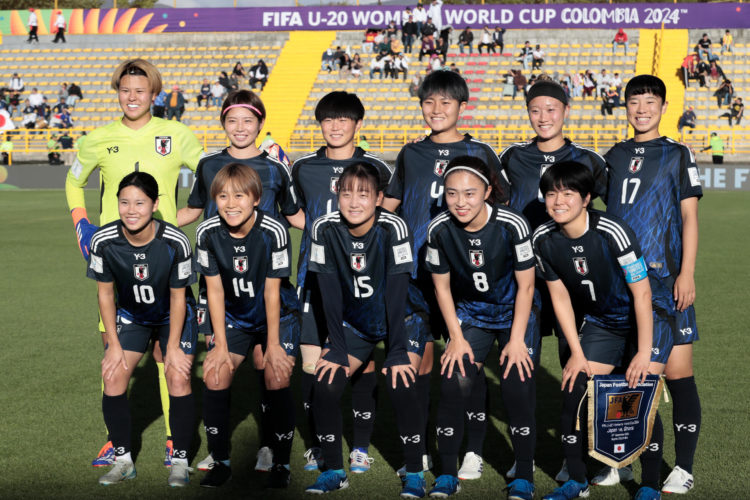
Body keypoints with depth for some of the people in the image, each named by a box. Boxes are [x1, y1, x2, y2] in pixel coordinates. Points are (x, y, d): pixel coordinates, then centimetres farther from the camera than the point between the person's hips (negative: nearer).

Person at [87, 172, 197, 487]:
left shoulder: (176, 243, -28)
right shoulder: (103, 241, -23)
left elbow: (177, 297, -15)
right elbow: (105, 294, -8)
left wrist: (173, 346, -14)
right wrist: (114, 345, -9)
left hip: (173, 316, -2)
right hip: (130, 316, 2)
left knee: (178, 378, -17)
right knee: (113, 378, -12)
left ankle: (180, 461, -2)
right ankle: (123, 460, 5)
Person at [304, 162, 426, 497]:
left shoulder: (392, 228, -24)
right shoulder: (325, 229, -16)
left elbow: (396, 295, -24)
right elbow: (331, 296, -13)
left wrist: (398, 351, -24)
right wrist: (337, 349, -15)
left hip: (398, 321, -3)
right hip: (354, 323, 3)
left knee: (401, 385, -24)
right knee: (324, 384, -14)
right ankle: (334, 471, 4)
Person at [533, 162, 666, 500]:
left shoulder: (612, 232, -28)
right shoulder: (543, 240, -12)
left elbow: (642, 294, -23)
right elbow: (560, 297, -2)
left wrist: (643, 353, -22)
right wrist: (577, 353, -3)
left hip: (645, 320, -5)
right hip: (598, 324, 5)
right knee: (574, 392, -4)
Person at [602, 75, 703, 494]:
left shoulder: (677, 155, 3)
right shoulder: (615, 156, 13)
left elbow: (689, 217, -1)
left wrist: (687, 274, -10)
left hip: (665, 278, -4)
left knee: (678, 374, -4)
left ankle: (684, 468, 5)